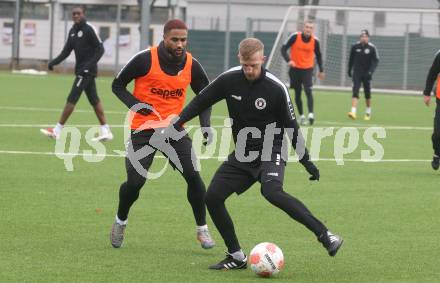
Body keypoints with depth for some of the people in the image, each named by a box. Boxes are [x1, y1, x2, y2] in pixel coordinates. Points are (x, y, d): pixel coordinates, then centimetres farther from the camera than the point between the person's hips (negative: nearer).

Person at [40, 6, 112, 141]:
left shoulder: (89, 29, -12)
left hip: (87, 71, -9)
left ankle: (57, 130, -7)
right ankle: (105, 131, 13)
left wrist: (90, 64, -24)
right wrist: (54, 62, -2)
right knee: (94, 100, 10)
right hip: (81, 70, 9)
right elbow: (66, 51, 13)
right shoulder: (73, 31, 13)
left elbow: (100, 49, -13)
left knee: (72, 99, -8)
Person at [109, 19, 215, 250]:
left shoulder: (191, 65, -3)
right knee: (135, 181, -10)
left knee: (193, 175, -14)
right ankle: (120, 222, 20)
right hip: (143, 129, -2)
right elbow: (117, 85, -3)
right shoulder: (145, 60, -14)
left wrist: (205, 124, -2)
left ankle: (202, 230, 2)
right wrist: (133, 103, -21)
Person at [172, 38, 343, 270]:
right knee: (212, 197, -7)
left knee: (272, 192, -33)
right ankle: (236, 257, 6)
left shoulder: (276, 88, -15)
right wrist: (178, 122, -3)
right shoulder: (229, 80, -7)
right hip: (242, 155, 5)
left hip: (271, 153, -5)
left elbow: (291, 127, -6)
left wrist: (306, 160, -4)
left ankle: (326, 236, -32)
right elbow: (202, 101, 7)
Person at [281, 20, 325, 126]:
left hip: (307, 69, -1)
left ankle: (311, 114, -25)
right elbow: (284, 49, -10)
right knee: (297, 93, 6)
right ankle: (301, 116, 16)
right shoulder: (295, 37, -11)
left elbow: (318, 55, 10)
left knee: (308, 91, -18)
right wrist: (288, 60, -27)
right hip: (295, 68, 1)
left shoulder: (315, 41, -6)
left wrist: (321, 70, 11)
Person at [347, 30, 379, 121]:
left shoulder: (372, 48, -8)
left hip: (367, 73, 0)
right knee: (355, 92, -13)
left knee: (367, 94, 9)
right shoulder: (355, 46, -2)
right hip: (357, 73, 0)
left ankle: (368, 112, 26)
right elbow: (351, 59, 11)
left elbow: (375, 61, -7)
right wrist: (349, 70, 16)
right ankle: (353, 112, -21)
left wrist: (371, 71, -19)